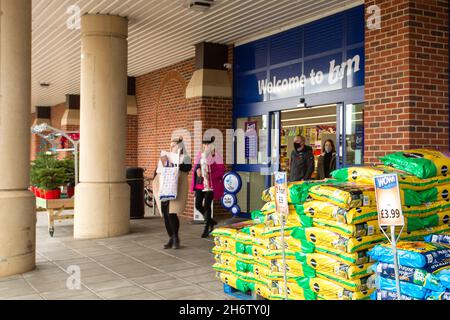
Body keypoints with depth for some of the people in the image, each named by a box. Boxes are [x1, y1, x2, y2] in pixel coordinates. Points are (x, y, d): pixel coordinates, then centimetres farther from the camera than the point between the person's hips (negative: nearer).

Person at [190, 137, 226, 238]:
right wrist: (197, 169, -7)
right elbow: (195, 166, 18)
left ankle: (206, 229, 9)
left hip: (211, 185, -6)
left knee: (207, 206, -4)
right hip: (200, 184, 6)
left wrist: (210, 176, -21)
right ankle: (211, 221, 28)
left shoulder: (216, 155, -8)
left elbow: (221, 170, -10)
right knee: (198, 205, 3)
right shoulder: (200, 154, 9)